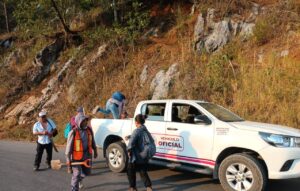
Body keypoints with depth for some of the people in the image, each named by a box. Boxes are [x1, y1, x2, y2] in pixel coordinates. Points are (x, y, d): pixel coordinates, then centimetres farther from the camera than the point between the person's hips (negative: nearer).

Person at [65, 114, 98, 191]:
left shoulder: (89, 130, -4)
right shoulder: (73, 132, -20)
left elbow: (92, 141, 13)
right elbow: (69, 147, -16)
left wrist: (95, 151, 21)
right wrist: (68, 160, -15)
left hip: (87, 155, 6)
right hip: (76, 157, -5)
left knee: (86, 172, 18)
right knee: (77, 174, -5)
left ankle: (79, 180, 50)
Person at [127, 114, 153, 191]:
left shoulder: (137, 131, -17)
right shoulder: (146, 131, 5)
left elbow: (131, 142, -30)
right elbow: (152, 141, 14)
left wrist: (129, 150, -16)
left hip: (135, 157, -6)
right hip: (144, 158, 6)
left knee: (131, 172, 15)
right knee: (143, 173, 16)